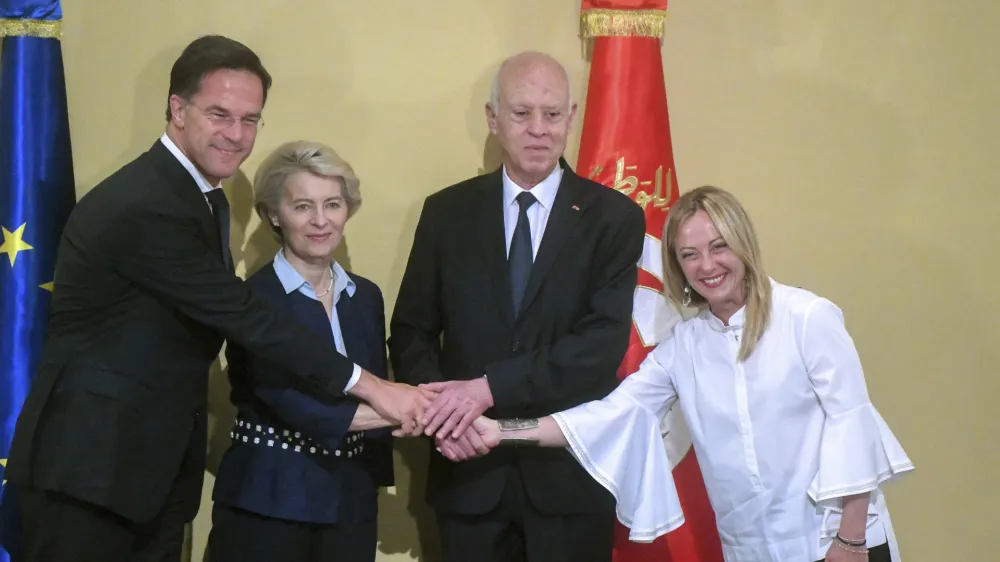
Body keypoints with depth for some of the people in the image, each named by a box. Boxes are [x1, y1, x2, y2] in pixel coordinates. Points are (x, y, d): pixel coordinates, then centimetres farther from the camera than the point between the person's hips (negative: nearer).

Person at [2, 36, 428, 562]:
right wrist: (369, 386, -21)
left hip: (161, 464, 9)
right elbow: (242, 315, -23)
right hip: (89, 463, -9)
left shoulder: (207, 199, 10)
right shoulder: (141, 206, -21)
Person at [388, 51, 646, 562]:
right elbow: (411, 332, 5)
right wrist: (442, 406, -15)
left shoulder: (613, 217, -3)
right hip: (470, 470, 2)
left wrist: (491, 387, -22)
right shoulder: (446, 212, 4)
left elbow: (604, 341, -14)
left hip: (571, 474, -1)